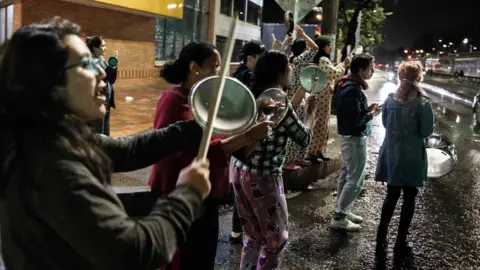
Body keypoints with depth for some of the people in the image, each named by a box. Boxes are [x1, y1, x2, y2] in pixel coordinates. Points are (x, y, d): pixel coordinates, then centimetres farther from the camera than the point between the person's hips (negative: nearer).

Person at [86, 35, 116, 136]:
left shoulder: (102, 60, 12)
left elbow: (111, 81, 14)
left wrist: (113, 68, -2)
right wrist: (109, 69, -21)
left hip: (106, 101, 9)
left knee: (106, 132, 15)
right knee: (98, 133, -3)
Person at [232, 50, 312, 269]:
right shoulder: (281, 103, -17)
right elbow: (304, 139, -6)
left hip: (242, 171, 8)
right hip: (264, 177, -7)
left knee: (253, 234, 22)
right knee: (276, 236, 13)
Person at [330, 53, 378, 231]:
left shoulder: (347, 84, 7)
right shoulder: (353, 90, -24)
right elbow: (356, 120, -26)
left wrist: (367, 109, 4)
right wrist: (372, 114, -10)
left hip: (348, 136, 10)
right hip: (355, 138, -10)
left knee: (346, 175, 17)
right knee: (355, 179, -3)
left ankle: (342, 211, 28)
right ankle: (339, 217, 4)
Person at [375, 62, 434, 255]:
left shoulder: (390, 99, -1)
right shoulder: (422, 103, -14)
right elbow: (427, 132, -8)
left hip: (391, 154, 4)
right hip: (412, 156, -4)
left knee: (391, 196, 16)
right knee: (409, 198, 10)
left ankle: (381, 240, 20)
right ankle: (400, 243, 17)